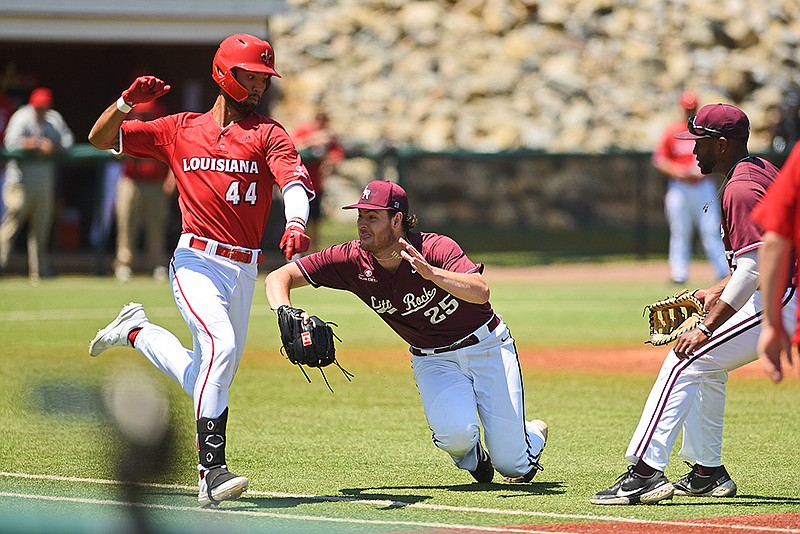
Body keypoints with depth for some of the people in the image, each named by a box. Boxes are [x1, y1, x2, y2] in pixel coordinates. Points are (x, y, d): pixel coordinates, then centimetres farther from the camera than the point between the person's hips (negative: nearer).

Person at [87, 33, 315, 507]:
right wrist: (128, 102, -9)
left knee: (207, 379, 13)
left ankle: (137, 331, 39)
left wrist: (296, 222, -35)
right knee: (220, 346, -27)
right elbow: (100, 138, 11)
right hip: (197, 260, -3)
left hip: (244, 271, 3)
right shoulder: (180, 130, 8)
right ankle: (212, 470, -29)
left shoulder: (267, 133, 6)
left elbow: (294, 179, -13)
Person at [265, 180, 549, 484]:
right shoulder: (352, 261, -16)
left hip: (487, 347, -3)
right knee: (456, 433, -29)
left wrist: (429, 272, -56)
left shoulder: (436, 248, -26)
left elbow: (481, 292, -42)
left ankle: (533, 434, 33)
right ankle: (470, 453, 10)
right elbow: (279, 277, -16)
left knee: (512, 465, -5)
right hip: (432, 360, 3)